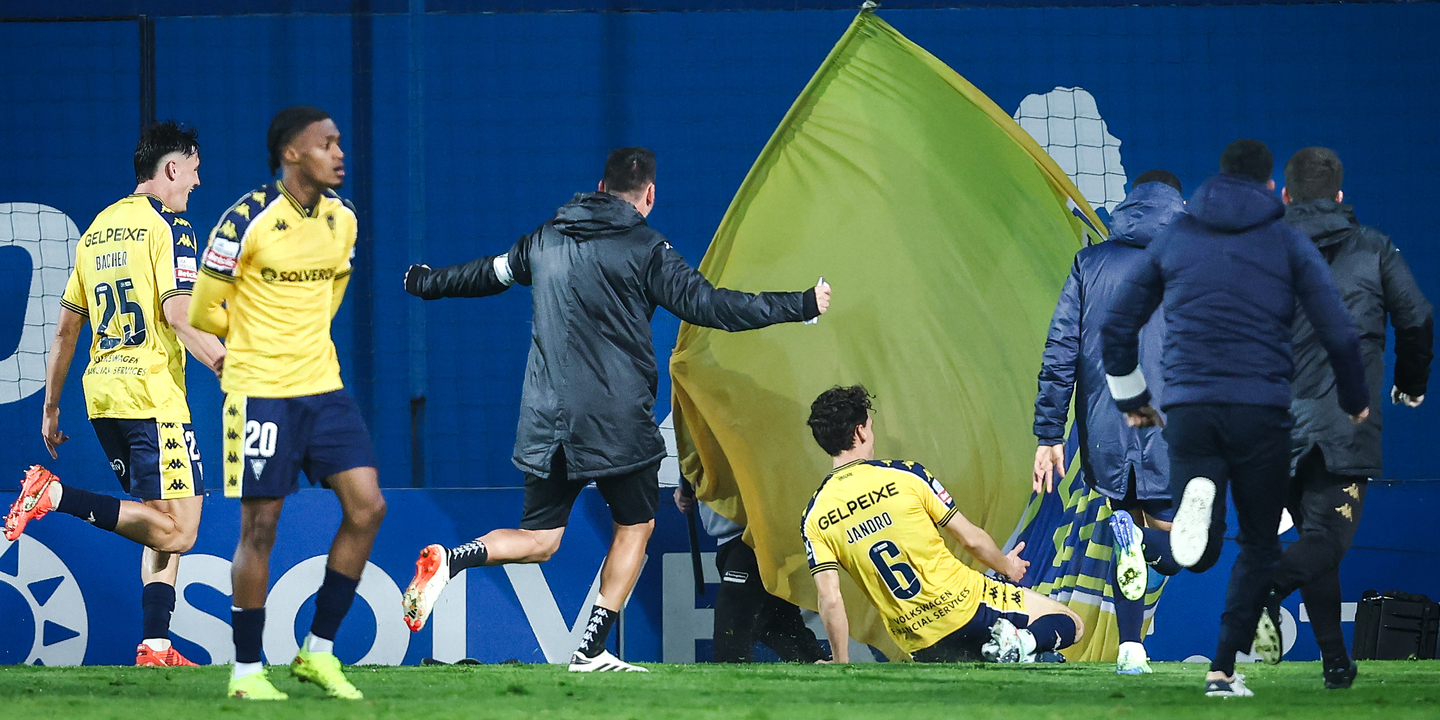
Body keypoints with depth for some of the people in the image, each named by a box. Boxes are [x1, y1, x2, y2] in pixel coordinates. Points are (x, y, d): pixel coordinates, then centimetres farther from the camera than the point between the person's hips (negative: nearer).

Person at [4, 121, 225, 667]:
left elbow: (66, 329, 20)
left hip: (101, 396, 8)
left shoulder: (98, 229, 18)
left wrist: (51, 408, 25)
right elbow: (178, 313, -17)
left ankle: (155, 645, 5)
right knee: (177, 532, -10)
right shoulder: (169, 227, -4)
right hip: (153, 395, -8)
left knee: (163, 527, 15)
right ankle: (55, 496, -19)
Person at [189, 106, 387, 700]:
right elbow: (203, 310, -4)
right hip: (260, 394, -6)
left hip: (323, 387, 6)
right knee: (260, 527, -2)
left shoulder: (343, 221, 6)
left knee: (367, 507, -3)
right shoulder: (247, 221, -14)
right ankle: (246, 670, 9)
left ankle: (318, 652, 8)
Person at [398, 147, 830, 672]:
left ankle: (450, 560, -16)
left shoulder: (548, 239, 10)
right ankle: (592, 650, 6)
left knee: (539, 541, 12)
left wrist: (425, 283, 46)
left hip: (546, 421, 5)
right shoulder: (645, 249, -6)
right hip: (617, 422, -5)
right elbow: (706, 305, -11)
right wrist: (801, 306, -4)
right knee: (635, 525, 15)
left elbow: (487, 274, 25)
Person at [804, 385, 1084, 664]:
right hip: (966, 605, -4)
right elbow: (971, 539, -2)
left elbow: (830, 600, -8)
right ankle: (1020, 641, -19)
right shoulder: (905, 475, -10)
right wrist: (1007, 566, 18)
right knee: (1070, 625, 11)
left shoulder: (814, 518, -3)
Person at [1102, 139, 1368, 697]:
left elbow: (1116, 325, 14)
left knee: (1199, 556, 2)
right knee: (1258, 545, 13)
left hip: (1187, 408, 2)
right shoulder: (1287, 241, 5)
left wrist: (1130, 399, 28)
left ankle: (1199, 499, -32)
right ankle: (1224, 669, 6)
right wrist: (1355, 400, 17)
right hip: (1262, 409, -1)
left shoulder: (1174, 238, 12)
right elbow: (1339, 332, -1)